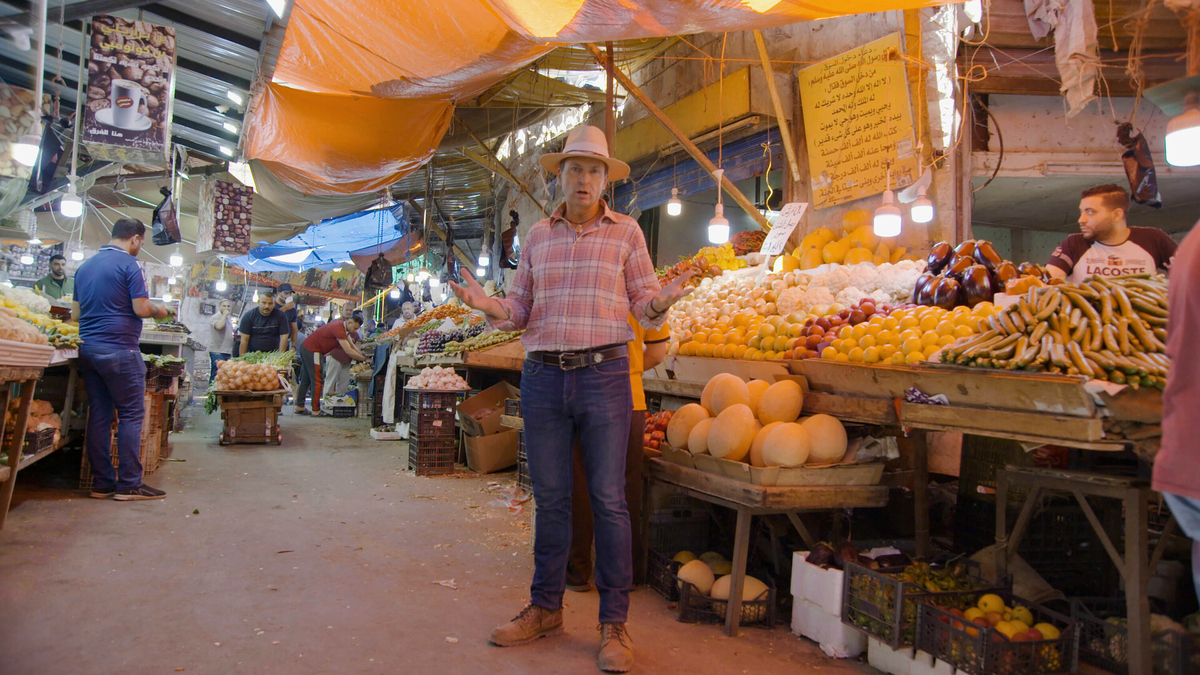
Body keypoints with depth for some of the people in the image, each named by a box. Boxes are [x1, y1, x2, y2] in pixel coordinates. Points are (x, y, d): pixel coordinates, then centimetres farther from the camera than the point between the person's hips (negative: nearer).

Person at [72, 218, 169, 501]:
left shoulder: (85, 265, 16)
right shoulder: (130, 265, -8)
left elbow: (76, 311, 21)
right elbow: (141, 308, -14)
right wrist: (161, 310, 6)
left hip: (87, 348, 8)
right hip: (119, 350, -8)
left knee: (98, 414, 9)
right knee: (131, 415, -2)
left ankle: (101, 483, 13)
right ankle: (129, 484, -1)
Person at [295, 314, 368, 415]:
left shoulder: (341, 324, 8)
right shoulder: (338, 329, -24)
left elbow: (351, 345, 10)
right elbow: (348, 351, -27)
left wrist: (362, 354, -1)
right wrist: (363, 358, -21)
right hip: (312, 350, -11)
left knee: (305, 380, 14)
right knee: (316, 381, -6)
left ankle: (299, 407, 20)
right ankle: (316, 410, -2)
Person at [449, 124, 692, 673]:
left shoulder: (626, 232, 6)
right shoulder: (538, 236, 13)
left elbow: (644, 305, 4)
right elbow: (521, 309, 12)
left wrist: (663, 300, -19)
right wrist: (489, 306, -8)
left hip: (603, 374, -3)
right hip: (543, 376, 3)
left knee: (609, 500, 0)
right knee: (550, 498, 10)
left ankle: (614, 623, 11)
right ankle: (545, 609, 25)